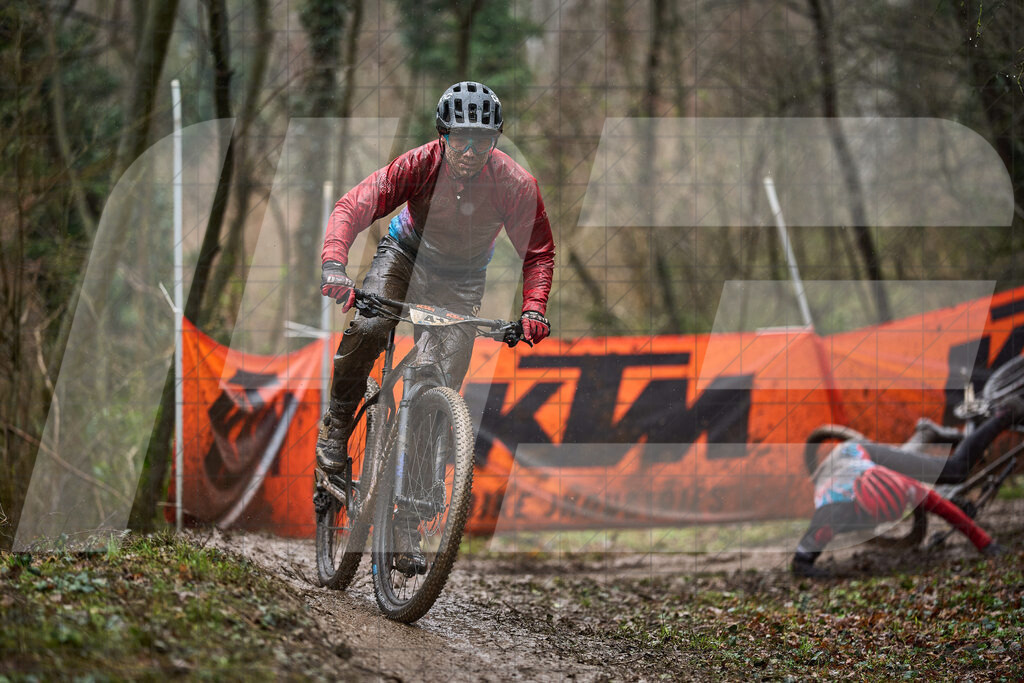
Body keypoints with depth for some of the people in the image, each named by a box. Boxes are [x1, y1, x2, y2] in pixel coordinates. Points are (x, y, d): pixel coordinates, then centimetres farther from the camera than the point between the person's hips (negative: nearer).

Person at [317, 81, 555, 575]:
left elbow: (539, 253, -13)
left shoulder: (516, 185, -25)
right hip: (407, 252, 0)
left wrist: (533, 309, -30)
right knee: (367, 329, -33)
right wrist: (334, 265, -49)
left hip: (461, 279, 1)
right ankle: (336, 426, -6)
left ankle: (407, 520, -4)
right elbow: (353, 206, -32)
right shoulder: (419, 164, -28)